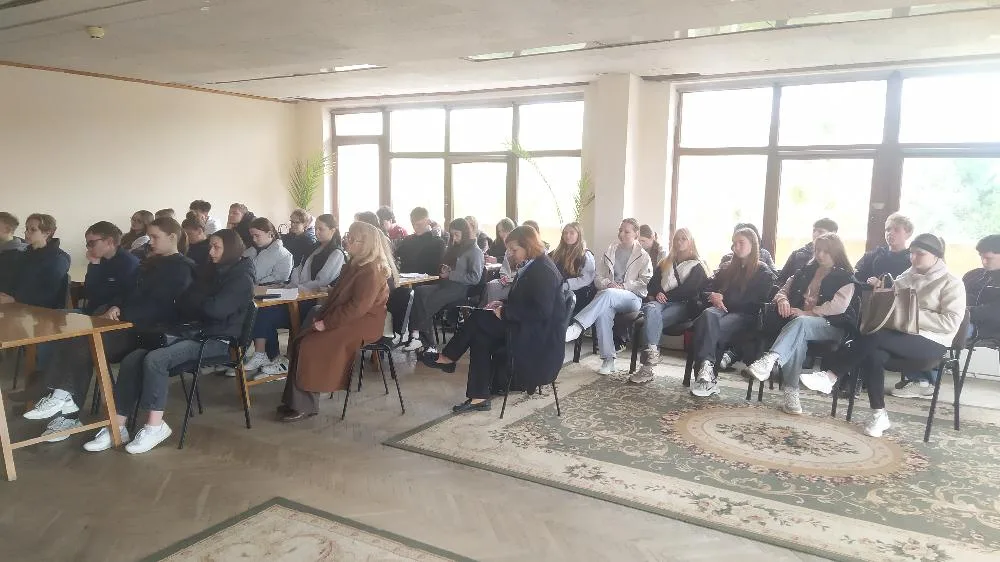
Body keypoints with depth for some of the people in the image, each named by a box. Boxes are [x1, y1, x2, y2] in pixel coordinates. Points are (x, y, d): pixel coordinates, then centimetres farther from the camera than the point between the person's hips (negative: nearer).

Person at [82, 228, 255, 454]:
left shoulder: (241, 278, -6)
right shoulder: (210, 271, 18)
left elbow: (215, 309, -20)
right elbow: (184, 305, 14)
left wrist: (192, 302, -1)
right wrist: (201, 303, -8)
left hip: (218, 339, -8)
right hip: (193, 332, 8)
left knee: (155, 359, -28)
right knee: (132, 359, -12)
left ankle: (155, 426, -20)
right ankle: (118, 426, -11)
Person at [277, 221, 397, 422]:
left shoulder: (372, 271, -19)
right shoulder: (356, 264, 11)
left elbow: (358, 307, -24)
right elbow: (337, 294, 17)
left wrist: (327, 323, -20)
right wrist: (321, 315, 3)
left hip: (363, 324, -10)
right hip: (347, 319, 10)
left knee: (311, 347, -20)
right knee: (300, 342, -4)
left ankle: (305, 406, -8)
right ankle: (294, 400, 0)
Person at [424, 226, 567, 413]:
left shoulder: (544, 271, -18)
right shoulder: (530, 266, 11)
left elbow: (541, 312, -24)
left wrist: (505, 312, -18)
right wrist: (503, 304, 3)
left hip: (541, 333, -9)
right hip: (527, 326, 9)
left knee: (478, 319, -14)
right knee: (480, 338, -9)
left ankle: (448, 358, 5)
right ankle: (479, 398, -8)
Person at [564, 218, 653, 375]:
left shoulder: (643, 256, 10)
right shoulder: (610, 252, 20)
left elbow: (645, 282, 1)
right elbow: (598, 277, 16)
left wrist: (623, 287, -13)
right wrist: (608, 283, -7)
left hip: (632, 298, -3)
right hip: (608, 296, 3)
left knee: (608, 294, -38)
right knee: (603, 312, -35)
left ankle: (576, 327, -48)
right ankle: (608, 359, -30)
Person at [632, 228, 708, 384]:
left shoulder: (697, 267, 14)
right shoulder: (665, 263, 29)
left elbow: (688, 290, -2)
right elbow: (652, 284, 19)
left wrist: (666, 296, -8)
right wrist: (657, 294, -3)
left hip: (681, 305, -3)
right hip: (662, 301, 4)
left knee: (652, 320, -33)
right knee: (652, 310, -36)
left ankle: (647, 367, -40)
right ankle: (652, 353, -50)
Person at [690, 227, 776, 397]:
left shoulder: (764, 273, 13)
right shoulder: (729, 268, 29)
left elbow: (755, 301, -1)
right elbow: (708, 287, 22)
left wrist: (724, 298, -8)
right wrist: (713, 297, -2)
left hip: (745, 315, -3)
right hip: (722, 308, 3)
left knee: (716, 327, -37)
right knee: (708, 315, -36)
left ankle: (706, 374, -44)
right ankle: (707, 376, -49)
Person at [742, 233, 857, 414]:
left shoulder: (845, 277, 8)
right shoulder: (806, 271, 24)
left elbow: (838, 306, -8)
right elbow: (784, 289, 25)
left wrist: (806, 313, -16)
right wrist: (782, 299, -1)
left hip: (831, 326, -3)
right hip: (798, 319, 4)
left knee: (800, 323, -38)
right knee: (798, 338, -35)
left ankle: (769, 360, -60)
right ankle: (791, 392, -41)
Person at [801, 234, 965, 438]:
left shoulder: (951, 284, -2)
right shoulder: (905, 277, 16)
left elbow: (951, 323, -13)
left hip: (931, 343, -5)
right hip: (901, 337, 5)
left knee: (874, 336, -31)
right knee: (873, 354, -29)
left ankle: (830, 377, -28)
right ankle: (879, 415, -22)